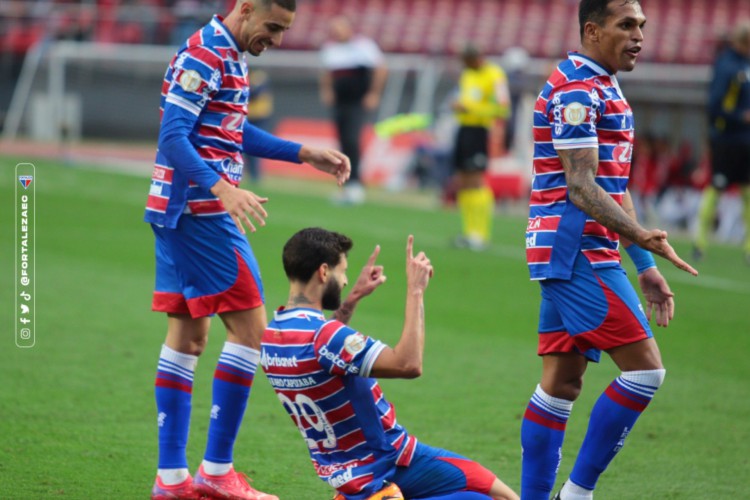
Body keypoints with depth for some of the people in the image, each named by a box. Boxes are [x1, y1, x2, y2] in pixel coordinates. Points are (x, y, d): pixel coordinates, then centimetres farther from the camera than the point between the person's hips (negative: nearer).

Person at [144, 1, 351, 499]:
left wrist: (305, 153, 27)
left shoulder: (230, 57, 16)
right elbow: (173, 137, -22)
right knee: (250, 325, -9)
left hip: (180, 213, 10)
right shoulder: (204, 56, -15)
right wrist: (222, 188, -34)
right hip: (199, 212, -10)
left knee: (188, 335, 10)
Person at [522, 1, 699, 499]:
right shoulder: (576, 89, -13)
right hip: (576, 251, -10)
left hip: (568, 254, 10)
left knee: (562, 383, 8)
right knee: (644, 368, -11)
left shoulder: (606, 89, 19)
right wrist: (642, 236, -29)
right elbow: (581, 188, -20)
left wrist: (645, 266, 21)